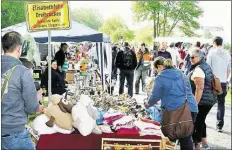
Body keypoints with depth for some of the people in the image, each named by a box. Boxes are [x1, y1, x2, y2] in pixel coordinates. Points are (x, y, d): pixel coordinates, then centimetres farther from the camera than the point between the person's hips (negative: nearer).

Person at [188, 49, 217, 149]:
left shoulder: (198, 69, -19)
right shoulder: (206, 66, 12)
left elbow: (200, 88, -25)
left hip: (202, 101, -10)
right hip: (210, 99, 10)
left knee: (196, 123, 1)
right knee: (201, 120, 22)